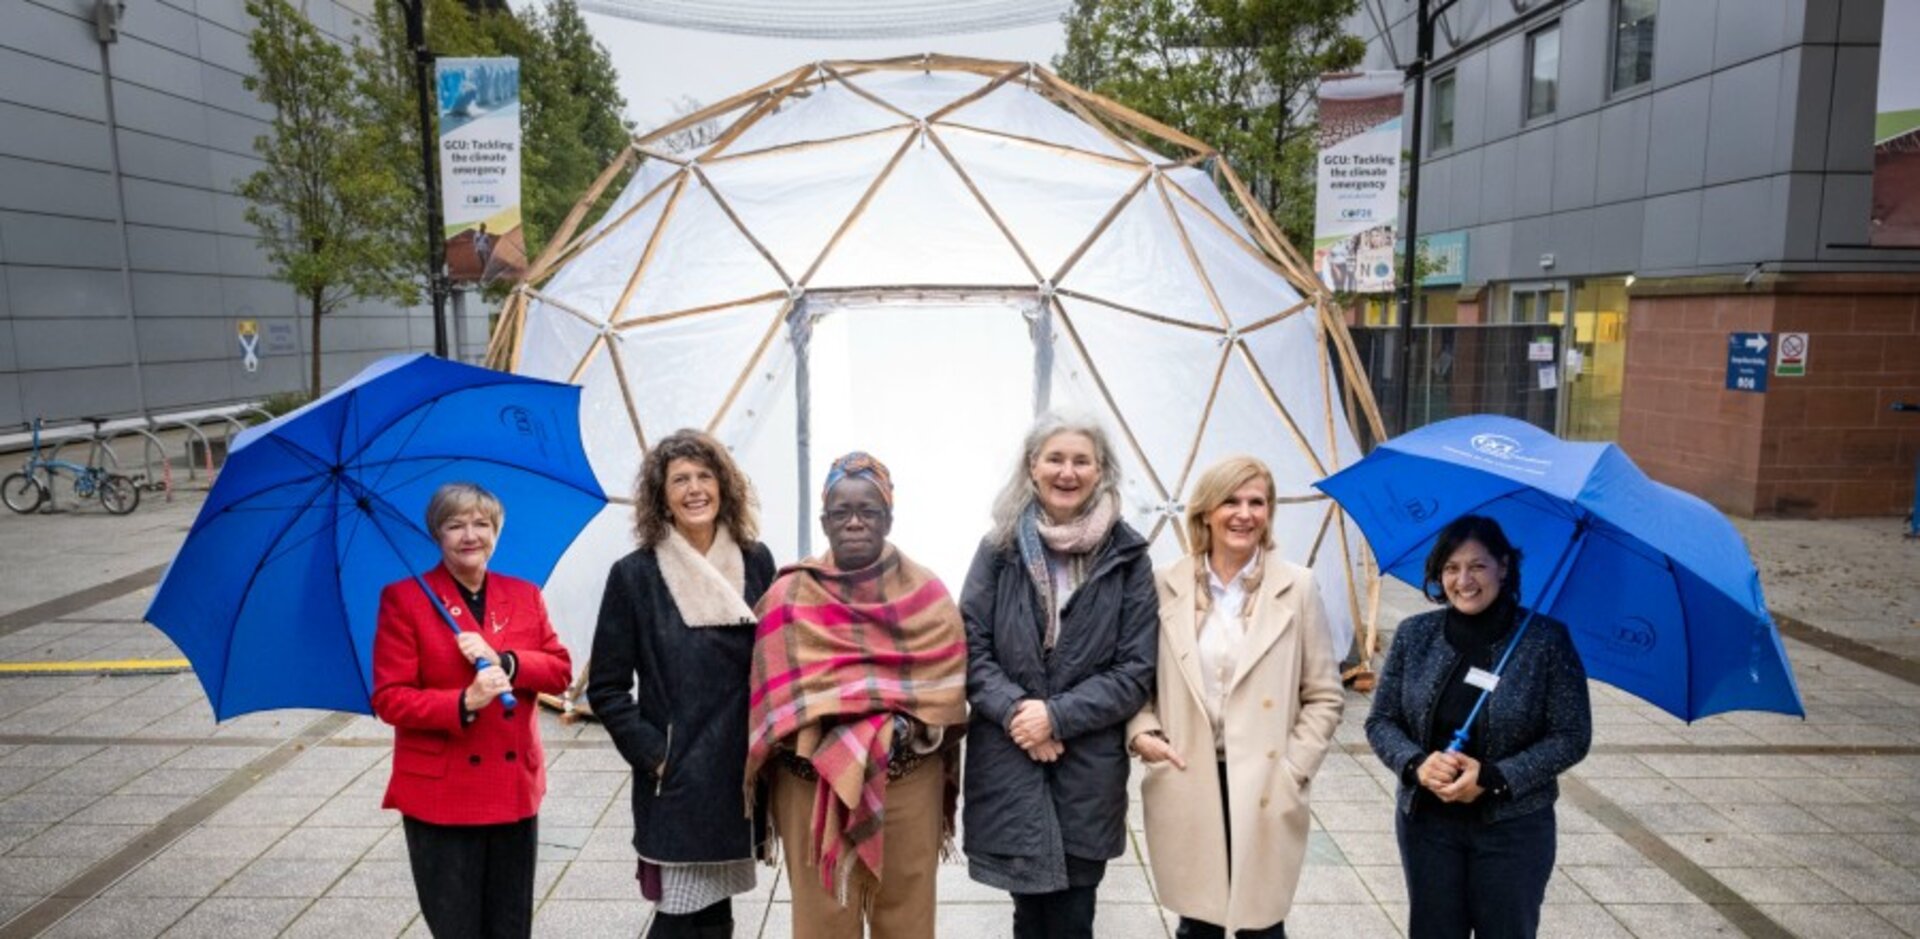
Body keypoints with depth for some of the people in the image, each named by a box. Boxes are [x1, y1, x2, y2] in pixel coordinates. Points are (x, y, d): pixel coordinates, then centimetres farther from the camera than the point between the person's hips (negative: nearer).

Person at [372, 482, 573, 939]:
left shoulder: (524, 595, 8)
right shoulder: (405, 598, -5)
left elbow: (561, 669, 3)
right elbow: (389, 699, -9)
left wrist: (505, 661, -15)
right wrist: (463, 703, -23)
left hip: (515, 790, 4)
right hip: (440, 797, -4)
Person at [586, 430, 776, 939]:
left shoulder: (756, 562, 2)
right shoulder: (634, 574, -6)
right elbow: (606, 687, -2)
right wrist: (651, 754, -9)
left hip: (743, 774, 3)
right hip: (676, 781, -3)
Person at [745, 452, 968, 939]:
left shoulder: (927, 594, 1)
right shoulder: (789, 597, -1)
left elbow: (946, 692, 0)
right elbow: (779, 700, -2)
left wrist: (901, 732, -13)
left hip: (909, 786, 1)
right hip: (813, 786, -1)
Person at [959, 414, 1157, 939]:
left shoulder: (1127, 556, -2)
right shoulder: (1001, 547, 0)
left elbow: (1136, 669, -4)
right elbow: (971, 647, 0)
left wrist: (1058, 716, -13)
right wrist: (1013, 709, -15)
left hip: (1089, 769, 0)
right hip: (1007, 764, 1)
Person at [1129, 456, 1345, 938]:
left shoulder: (1297, 586, -4)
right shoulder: (1168, 585, 0)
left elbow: (1325, 695, 1)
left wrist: (1293, 770, -6)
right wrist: (1143, 730, -9)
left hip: (1264, 791, -1)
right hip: (1187, 786, 1)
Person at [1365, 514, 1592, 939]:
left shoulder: (1546, 640, -9)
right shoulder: (1414, 634, -2)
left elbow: (1572, 736, -8)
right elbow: (1381, 721, 2)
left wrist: (1493, 777, -18)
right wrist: (1416, 763, -17)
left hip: (1514, 826, -2)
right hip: (1426, 822, 2)